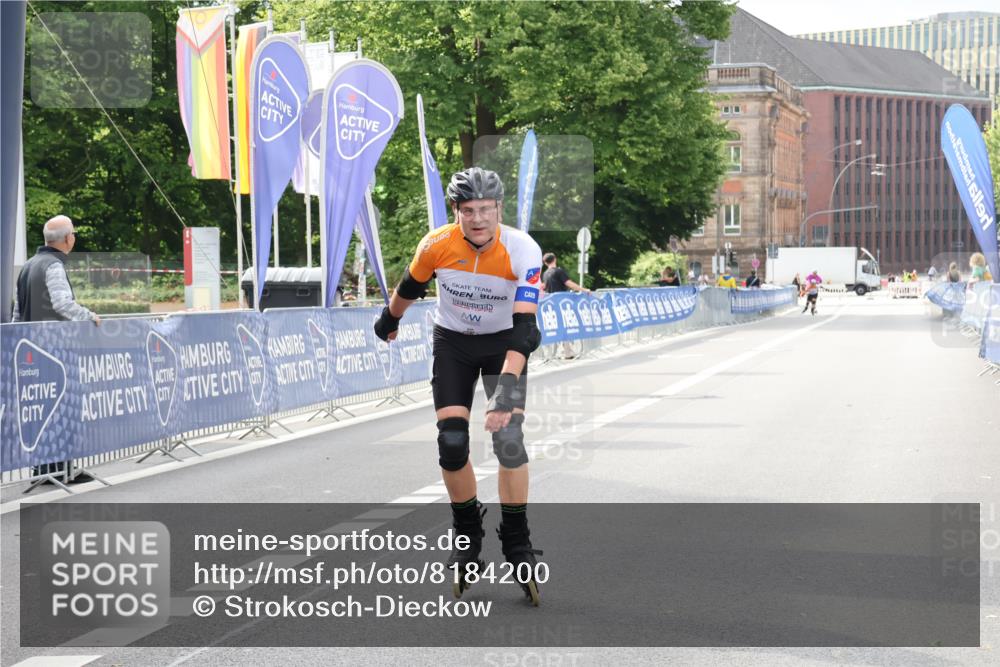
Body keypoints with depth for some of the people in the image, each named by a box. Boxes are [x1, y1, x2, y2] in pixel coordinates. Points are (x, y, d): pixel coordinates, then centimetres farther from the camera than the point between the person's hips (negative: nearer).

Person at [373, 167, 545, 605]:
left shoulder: (523, 250, -27)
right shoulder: (437, 245, -21)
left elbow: (525, 326, -33)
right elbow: (410, 288, 1)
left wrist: (507, 386, -43)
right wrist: (389, 321, 19)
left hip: (503, 343, -1)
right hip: (452, 343, 1)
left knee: (509, 441, -16)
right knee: (451, 444, -10)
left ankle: (517, 544, -1)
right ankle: (467, 536, 14)